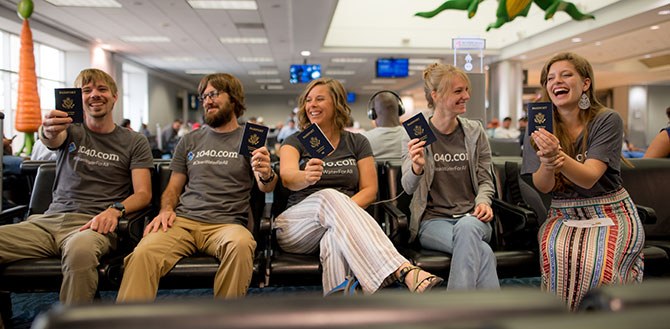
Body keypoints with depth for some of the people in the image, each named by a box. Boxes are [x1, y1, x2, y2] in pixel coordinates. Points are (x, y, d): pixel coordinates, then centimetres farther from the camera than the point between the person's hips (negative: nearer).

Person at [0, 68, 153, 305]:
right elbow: (51, 140, -8)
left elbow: (143, 194, 4)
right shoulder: (71, 130, 18)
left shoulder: (135, 142, 11)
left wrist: (115, 210, -18)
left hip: (93, 223, -3)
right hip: (49, 220, 3)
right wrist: (48, 132, -34)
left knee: (80, 249, -39)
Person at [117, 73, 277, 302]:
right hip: (183, 221, 2)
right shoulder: (189, 141, 21)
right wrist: (166, 210, 0)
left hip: (226, 223, -2)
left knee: (241, 244, -37)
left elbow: (265, 188, 0)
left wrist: (266, 175, -25)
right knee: (142, 254, -29)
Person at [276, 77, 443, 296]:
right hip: (297, 229, -1)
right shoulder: (295, 142, 10)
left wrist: (344, 209, -16)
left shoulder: (357, 143, 14)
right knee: (330, 196, -35)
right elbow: (287, 177, -12)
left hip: (340, 228, 1)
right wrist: (306, 177, -37)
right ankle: (405, 271, -51)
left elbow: (370, 190, 5)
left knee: (337, 235, -38)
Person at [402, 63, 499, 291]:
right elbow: (409, 187, -7)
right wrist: (417, 168, -31)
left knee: (466, 227, -36)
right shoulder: (415, 136, 2)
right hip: (432, 220, -2)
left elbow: (485, 179, 15)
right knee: (482, 252, -33)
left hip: (471, 217, 2)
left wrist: (483, 202, -8)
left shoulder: (475, 132, 10)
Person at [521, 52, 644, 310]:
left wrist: (559, 156, -38)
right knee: (557, 253, -31)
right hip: (564, 215, 2)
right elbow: (543, 187, -9)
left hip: (610, 212, -1)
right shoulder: (541, 129, 2)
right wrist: (547, 164, -32)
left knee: (596, 260, -32)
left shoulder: (608, 120, -6)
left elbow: (589, 178, -18)